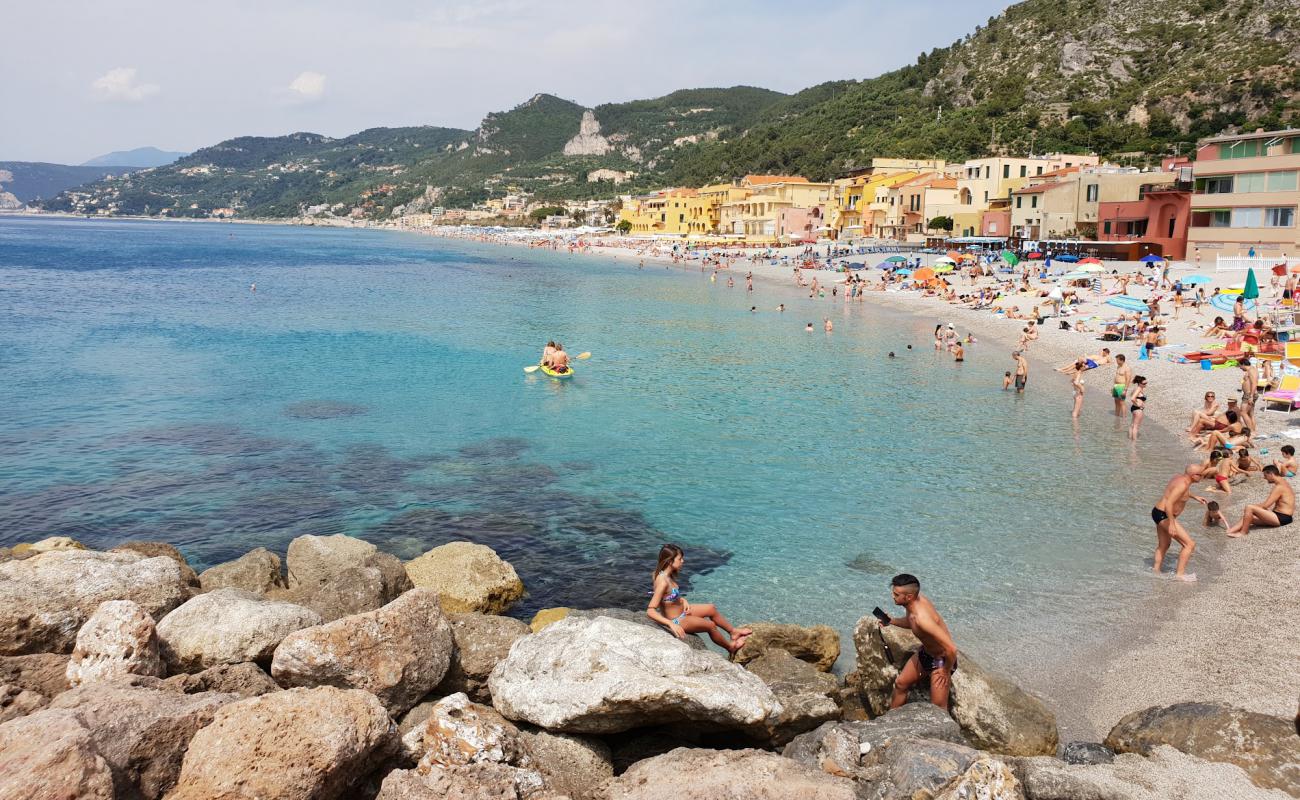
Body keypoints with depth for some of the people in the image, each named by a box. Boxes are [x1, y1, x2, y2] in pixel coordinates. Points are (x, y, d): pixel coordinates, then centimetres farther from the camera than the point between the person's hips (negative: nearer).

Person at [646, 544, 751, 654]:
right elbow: (650, 611, -37)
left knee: (711, 608, 16)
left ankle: (733, 632, 34)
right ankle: (730, 647, 29)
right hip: (675, 620, -9)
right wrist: (671, 624, -43)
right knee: (711, 625, 3)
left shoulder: (668, 575, -6)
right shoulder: (663, 582, -34)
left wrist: (683, 600, -4)